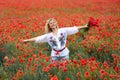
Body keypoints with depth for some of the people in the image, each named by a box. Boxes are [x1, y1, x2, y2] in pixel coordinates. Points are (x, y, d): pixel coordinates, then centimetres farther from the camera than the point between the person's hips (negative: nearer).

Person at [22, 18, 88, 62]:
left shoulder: (63, 30, -1)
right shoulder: (48, 35, 2)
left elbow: (74, 28, -1)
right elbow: (37, 39, 5)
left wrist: (84, 26, -3)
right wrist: (27, 40, 4)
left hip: (64, 53, -1)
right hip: (55, 55, 1)